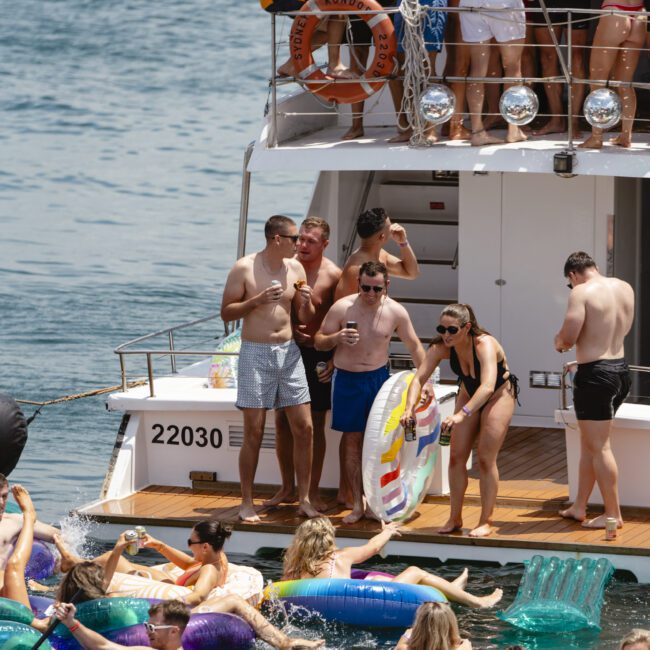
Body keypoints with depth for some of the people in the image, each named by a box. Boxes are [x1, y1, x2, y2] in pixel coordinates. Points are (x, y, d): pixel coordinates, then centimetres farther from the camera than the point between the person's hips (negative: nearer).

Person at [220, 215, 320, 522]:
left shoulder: (295, 268, 7)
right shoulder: (244, 268, -7)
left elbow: (305, 320, 13)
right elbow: (226, 312, -5)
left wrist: (305, 303, -9)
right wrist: (258, 300, -18)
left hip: (289, 352, 5)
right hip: (256, 353, -5)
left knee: (304, 427, 1)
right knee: (254, 431, -4)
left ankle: (304, 499, 9)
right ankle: (247, 503, 4)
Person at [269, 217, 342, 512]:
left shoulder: (332, 275, -8)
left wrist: (335, 358, -10)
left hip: (317, 354, -3)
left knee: (315, 423, 2)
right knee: (282, 420, 5)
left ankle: (313, 491, 11)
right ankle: (287, 489, 17)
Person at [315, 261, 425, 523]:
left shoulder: (395, 312, -4)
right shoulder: (342, 308, -9)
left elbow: (414, 346, 8)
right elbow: (319, 342, -1)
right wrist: (337, 337, -22)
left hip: (379, 377, 1)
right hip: (347, 380, -1)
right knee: (352, 438, 1)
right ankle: (357, 504, 6)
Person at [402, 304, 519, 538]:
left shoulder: (485, 345, -37)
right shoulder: (441, 348, -21)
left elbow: (488, 386, -50)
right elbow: (419, 378, -25)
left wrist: (462, 414, -63)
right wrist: (409, 408, -44)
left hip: (499, 393, -5)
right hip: (469, 393, 5)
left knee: (486, 459, -11)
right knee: (456, 456, -1)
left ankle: (486, 522, -2)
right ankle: (455, 519, 9)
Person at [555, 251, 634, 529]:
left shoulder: (582, 292, -15)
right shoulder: (625, 288, 7)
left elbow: (568, 337, -19)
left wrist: (558, 342, 4)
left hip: (594, 373, -8)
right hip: (620, 368, 8)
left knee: (598, 446, 0)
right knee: (589, 443, 18)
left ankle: (613, 513, 3)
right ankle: (579, 507, 25)